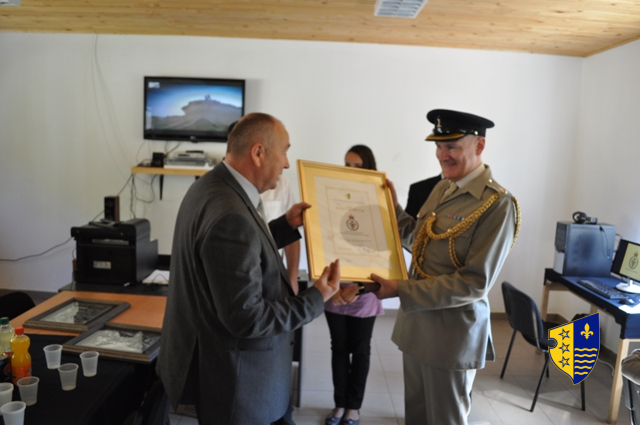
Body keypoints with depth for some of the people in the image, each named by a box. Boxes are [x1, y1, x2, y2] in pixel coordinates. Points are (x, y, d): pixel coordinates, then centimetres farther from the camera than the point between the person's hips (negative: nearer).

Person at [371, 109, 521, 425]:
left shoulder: (497, 204, -19)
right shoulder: (442, 188, 7)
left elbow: (475, 283, -22)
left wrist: (401, 290, -24)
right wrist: (393, 206, 3)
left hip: (452, 332, -7)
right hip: (416, 322, 8)